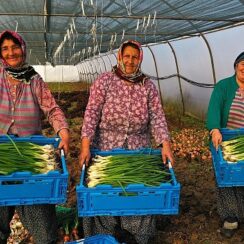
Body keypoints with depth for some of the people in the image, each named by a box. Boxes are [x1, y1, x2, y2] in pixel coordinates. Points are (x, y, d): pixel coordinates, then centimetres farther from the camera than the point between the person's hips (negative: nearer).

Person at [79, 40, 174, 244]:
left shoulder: (148, 86, 3)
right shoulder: (104, 81, -4)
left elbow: (157, 116, -2)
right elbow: (92, 112, -10)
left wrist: (165, 144, -16)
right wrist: (86, 143, -21)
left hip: (139, 148, 2)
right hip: (105, 146, -1)